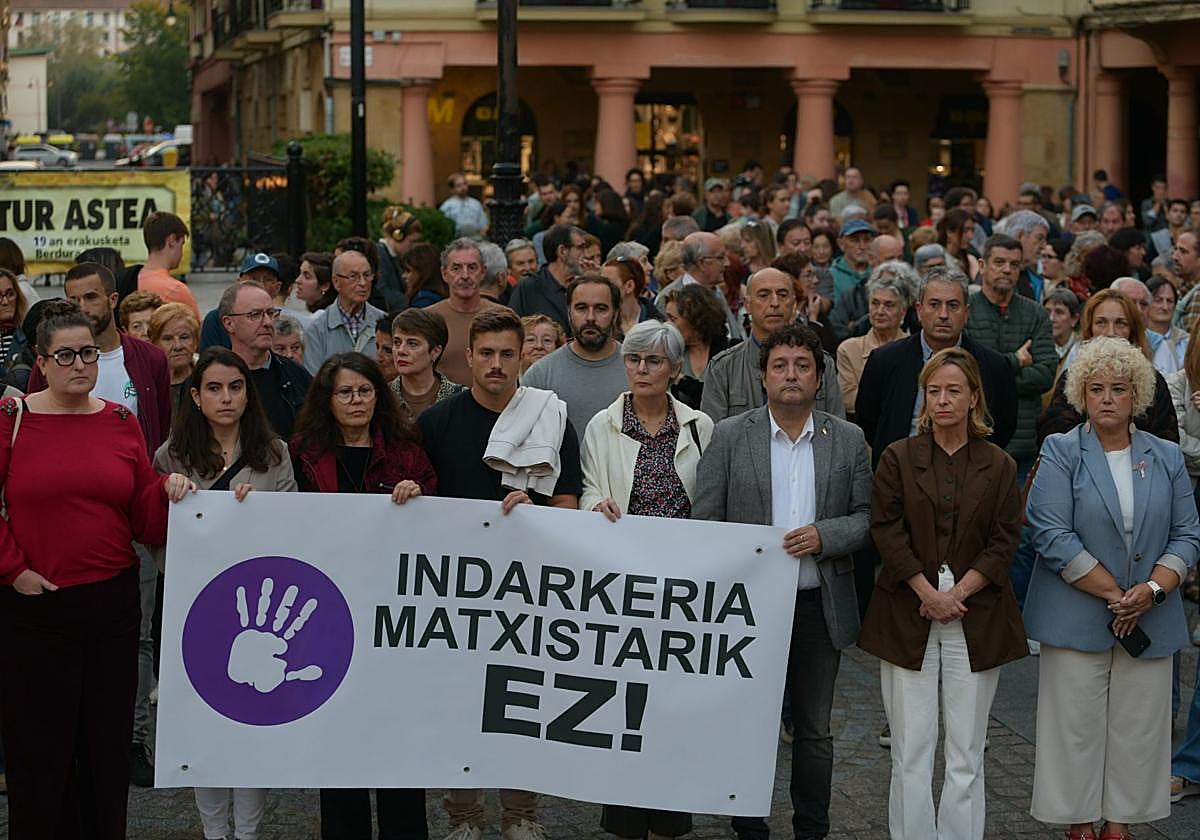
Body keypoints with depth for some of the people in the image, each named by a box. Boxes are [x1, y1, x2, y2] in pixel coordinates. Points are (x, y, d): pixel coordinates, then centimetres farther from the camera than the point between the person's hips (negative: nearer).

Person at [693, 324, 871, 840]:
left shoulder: (848, 440, 5)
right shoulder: (729, 437, 0)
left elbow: (867, 517, 5)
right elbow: (704, 522, -1)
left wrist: (824, 536, -15)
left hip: (819, 607, 1)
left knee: (814, 733, 11)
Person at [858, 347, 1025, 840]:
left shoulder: (999, 466, 6)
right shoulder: (898, 458, 4)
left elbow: (1003, 543, 2)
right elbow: (886, 531, -2)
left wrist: (958, 593, -9)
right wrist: (928, 593, -11)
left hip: (976, 622, 1)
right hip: (907, 618, -1)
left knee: (967, 754, 3)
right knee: (911, 750, 0)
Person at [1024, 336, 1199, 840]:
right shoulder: (1060, 453, -2)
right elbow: (1052, 535, -12)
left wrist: (1152, 591, -12)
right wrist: (1115, 596, -14)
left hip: (1150, 623, 3)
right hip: (1077, 621, -3)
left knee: (1136, 728, 6)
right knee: (1076, 728, 1)